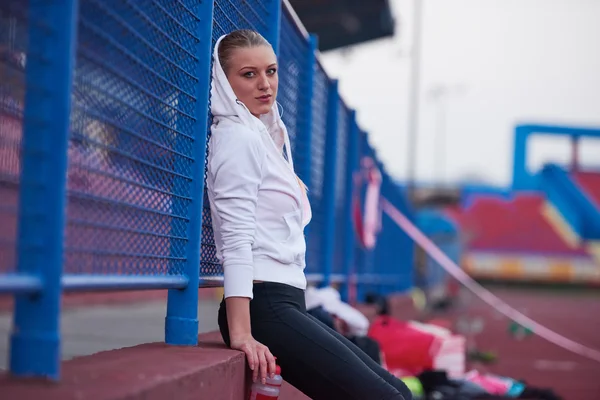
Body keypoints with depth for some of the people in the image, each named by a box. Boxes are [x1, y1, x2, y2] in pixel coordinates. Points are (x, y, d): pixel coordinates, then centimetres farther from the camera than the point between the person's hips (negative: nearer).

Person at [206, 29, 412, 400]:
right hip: (264, 306, -10)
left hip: (286, 302, 10)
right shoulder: (238, 137, -8)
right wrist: (241, 334, -26)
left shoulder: (264, 136, 22)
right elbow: (236, 238, -20)